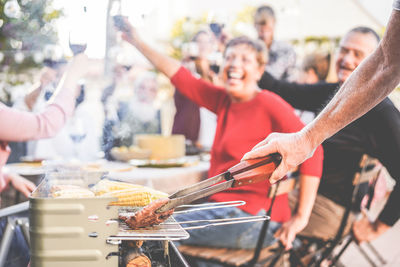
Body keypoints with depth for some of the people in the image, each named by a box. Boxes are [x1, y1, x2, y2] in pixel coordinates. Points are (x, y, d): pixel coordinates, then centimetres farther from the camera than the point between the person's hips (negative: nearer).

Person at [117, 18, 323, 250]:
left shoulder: (269, 104, -12)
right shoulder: (223, 100, 10)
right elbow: (180, 76, 14)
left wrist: (301, 217, -20)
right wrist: (137, 42, 17)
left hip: (253, 219, -8)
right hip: (225, 209, 8)